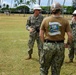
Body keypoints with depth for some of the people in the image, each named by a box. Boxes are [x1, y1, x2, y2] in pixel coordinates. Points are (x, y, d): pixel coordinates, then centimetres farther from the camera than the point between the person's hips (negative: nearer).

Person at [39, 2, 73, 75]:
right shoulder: (65, 21, -4)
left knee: (44, 66, 15)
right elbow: (70, 35, -6)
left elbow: (41, 34, -1)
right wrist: (68, 44, 12)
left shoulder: (45, 20, -3)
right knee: (56, 68, 13)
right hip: (60, 46, 1)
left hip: (48, 45, 0)